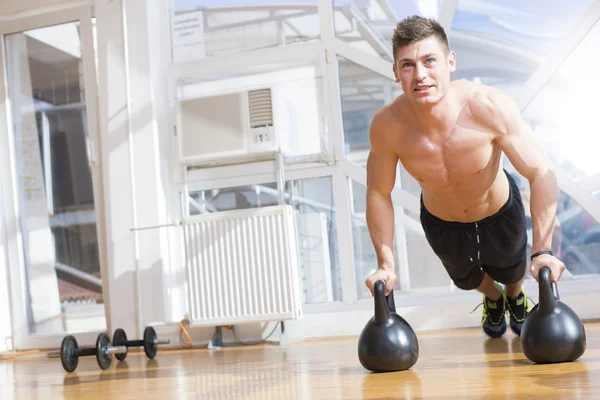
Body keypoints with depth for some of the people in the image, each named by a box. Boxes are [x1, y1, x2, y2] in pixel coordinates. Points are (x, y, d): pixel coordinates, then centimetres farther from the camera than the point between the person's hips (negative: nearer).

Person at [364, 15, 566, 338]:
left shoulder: (489, 106, -39)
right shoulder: (387, 126, -34)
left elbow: (541, 174, -32)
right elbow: (378, 194, -18)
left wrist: (542, 250, -38)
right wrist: (385, 264, -18)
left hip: (500, 212, -1)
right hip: (441, 223, 1)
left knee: (512, 271, 29)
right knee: (467, 279, 31)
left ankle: (515, 296, 68)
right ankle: (492, 298, 69)